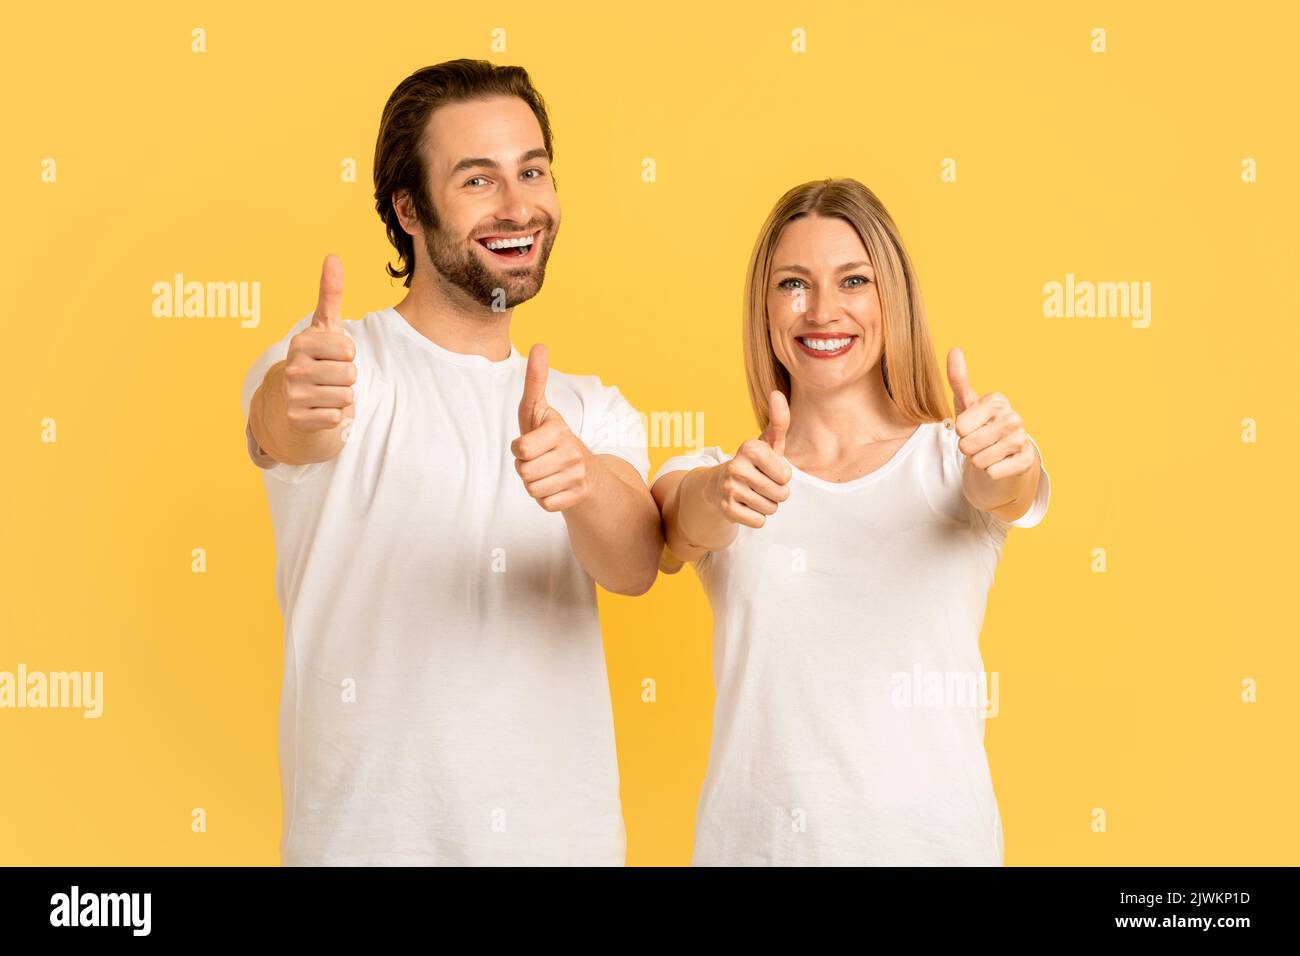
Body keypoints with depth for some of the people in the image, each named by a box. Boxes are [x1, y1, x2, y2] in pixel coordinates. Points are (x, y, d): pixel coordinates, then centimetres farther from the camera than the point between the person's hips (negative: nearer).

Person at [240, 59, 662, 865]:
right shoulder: (339, 365, -6)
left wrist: (582, 480, -34)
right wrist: (300, 411, -51)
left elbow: (635, 566, -13)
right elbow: (280, 427, -29)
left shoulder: (595, 413, 6)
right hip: (364, 836, -3)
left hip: (569, 836, 3)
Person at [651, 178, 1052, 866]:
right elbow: (679, 534, -18)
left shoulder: (950, 460, 2)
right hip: (751, 836, 0)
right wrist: (723, 494, -40)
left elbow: (1006, 494, -19)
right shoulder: (708, 476, 2)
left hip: (932, 834, 0)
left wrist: (1009, 460, -41)